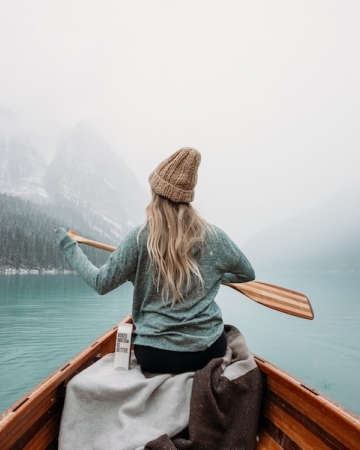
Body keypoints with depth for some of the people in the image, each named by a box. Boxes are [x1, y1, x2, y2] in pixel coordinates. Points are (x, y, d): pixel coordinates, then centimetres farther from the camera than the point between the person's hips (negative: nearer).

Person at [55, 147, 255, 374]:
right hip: (209, 352, 1)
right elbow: (248, 274, 7)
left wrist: (68, 245, 7)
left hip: (153, 357, 0)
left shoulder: (141, 236, -13)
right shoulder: (214, 236, -7)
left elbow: (101, 283, -6)